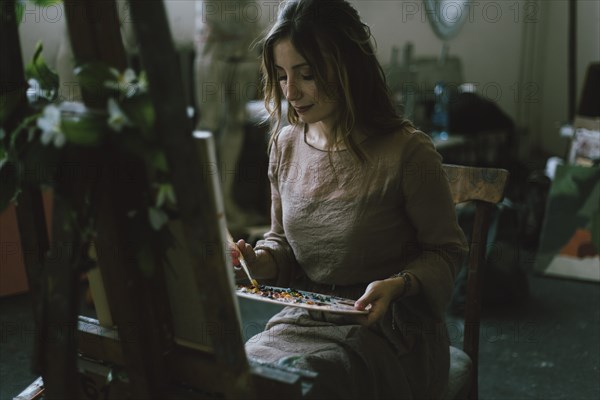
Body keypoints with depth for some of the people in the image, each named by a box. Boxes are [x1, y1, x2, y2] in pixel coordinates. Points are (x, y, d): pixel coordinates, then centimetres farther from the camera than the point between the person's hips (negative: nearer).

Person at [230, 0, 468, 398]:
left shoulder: (408, 151, -16)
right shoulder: (287, 143, 3)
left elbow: (447, 250, -4)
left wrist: (399, 284, -23)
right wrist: (262, 259, -8)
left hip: (389, 326, -4)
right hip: (305, 317, 5)